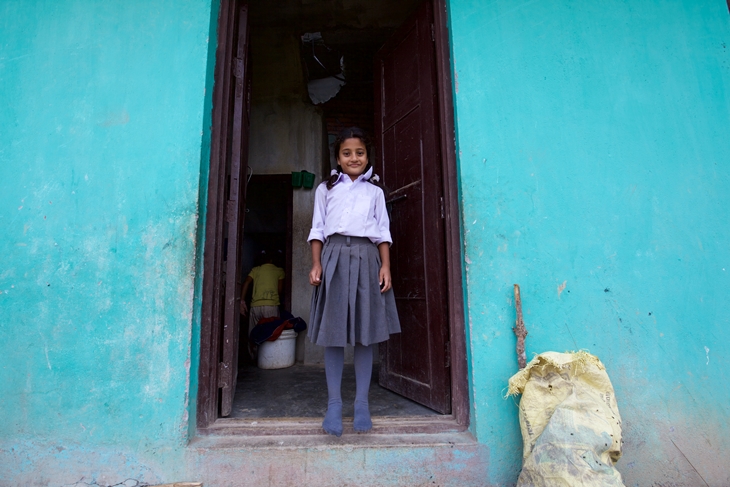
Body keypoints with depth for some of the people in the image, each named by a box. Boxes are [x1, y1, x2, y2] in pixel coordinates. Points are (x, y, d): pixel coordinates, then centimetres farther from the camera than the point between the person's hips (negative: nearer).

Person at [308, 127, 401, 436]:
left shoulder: (375, 191, 18)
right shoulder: (326, 189, 16)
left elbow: (383, 231, 12)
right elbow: (317, 229, 10)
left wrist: (386, 266, 0)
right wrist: (315, 264, -2)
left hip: (366, 258, 1)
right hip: (334, 256, 0)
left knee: (366, 333, 1)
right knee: (333, 333, -2)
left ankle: (362, 402, 13)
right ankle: (334, 402, 10)